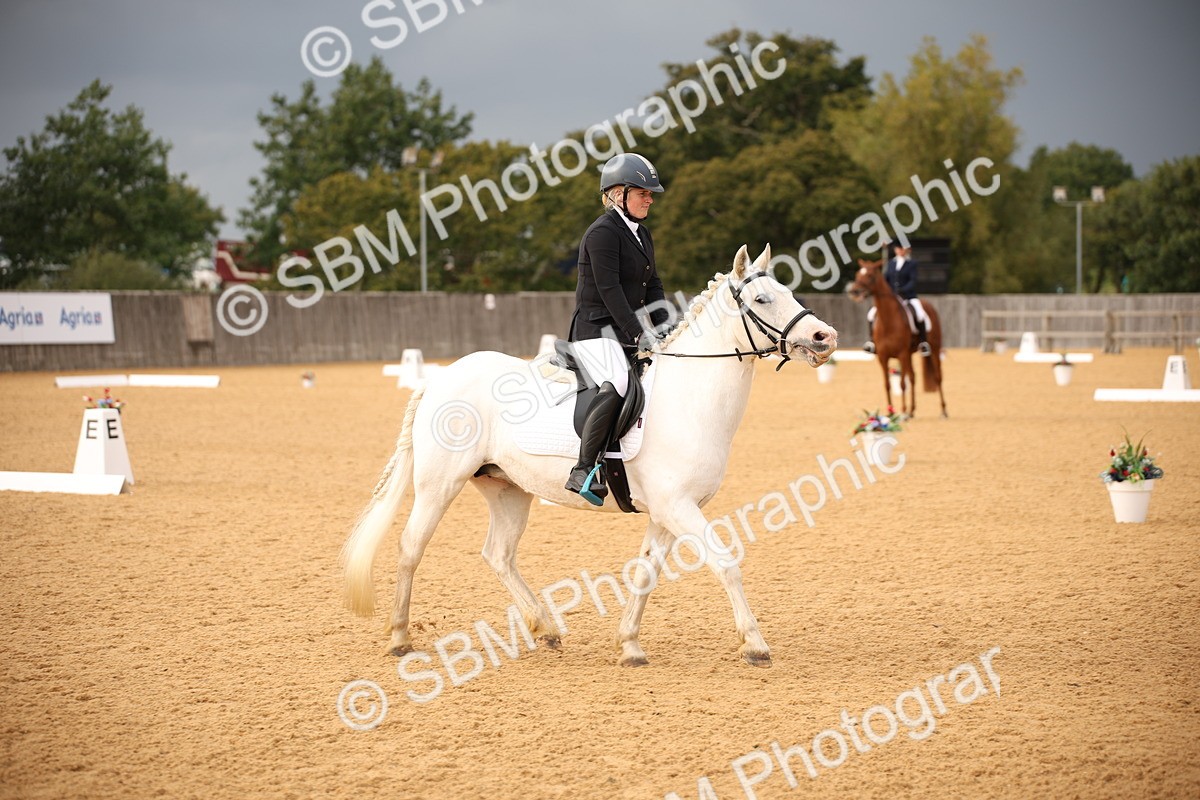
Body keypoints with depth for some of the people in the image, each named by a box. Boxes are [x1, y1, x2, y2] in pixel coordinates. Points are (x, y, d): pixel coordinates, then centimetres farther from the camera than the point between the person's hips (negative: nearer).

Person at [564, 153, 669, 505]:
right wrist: (639, 334, -23)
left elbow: (652, 286, 16)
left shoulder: (642, 234, 18)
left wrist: (665, 328, 0)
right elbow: (609, 289, -19)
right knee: (618, 383, -34)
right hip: (596, 331, -10)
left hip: (627, 333, 10)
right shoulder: (603, 232, -11)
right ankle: (584, 471, -32)